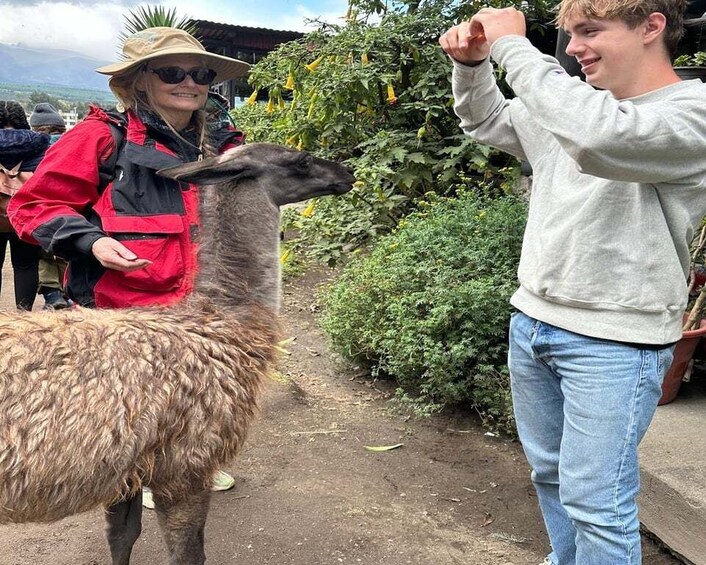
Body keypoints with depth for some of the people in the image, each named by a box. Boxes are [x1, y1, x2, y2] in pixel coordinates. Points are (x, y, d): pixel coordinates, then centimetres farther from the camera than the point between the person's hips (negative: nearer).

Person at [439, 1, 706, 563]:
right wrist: (471, 64, 3)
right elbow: (487, 122, 23)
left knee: (593, 499, -5)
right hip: (533, 321, 7)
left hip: (615, 342, -7)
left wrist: (512, 46, -25)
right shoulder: (571, 103, 8)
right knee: (550, 473, 19)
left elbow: (596, 135, -35)